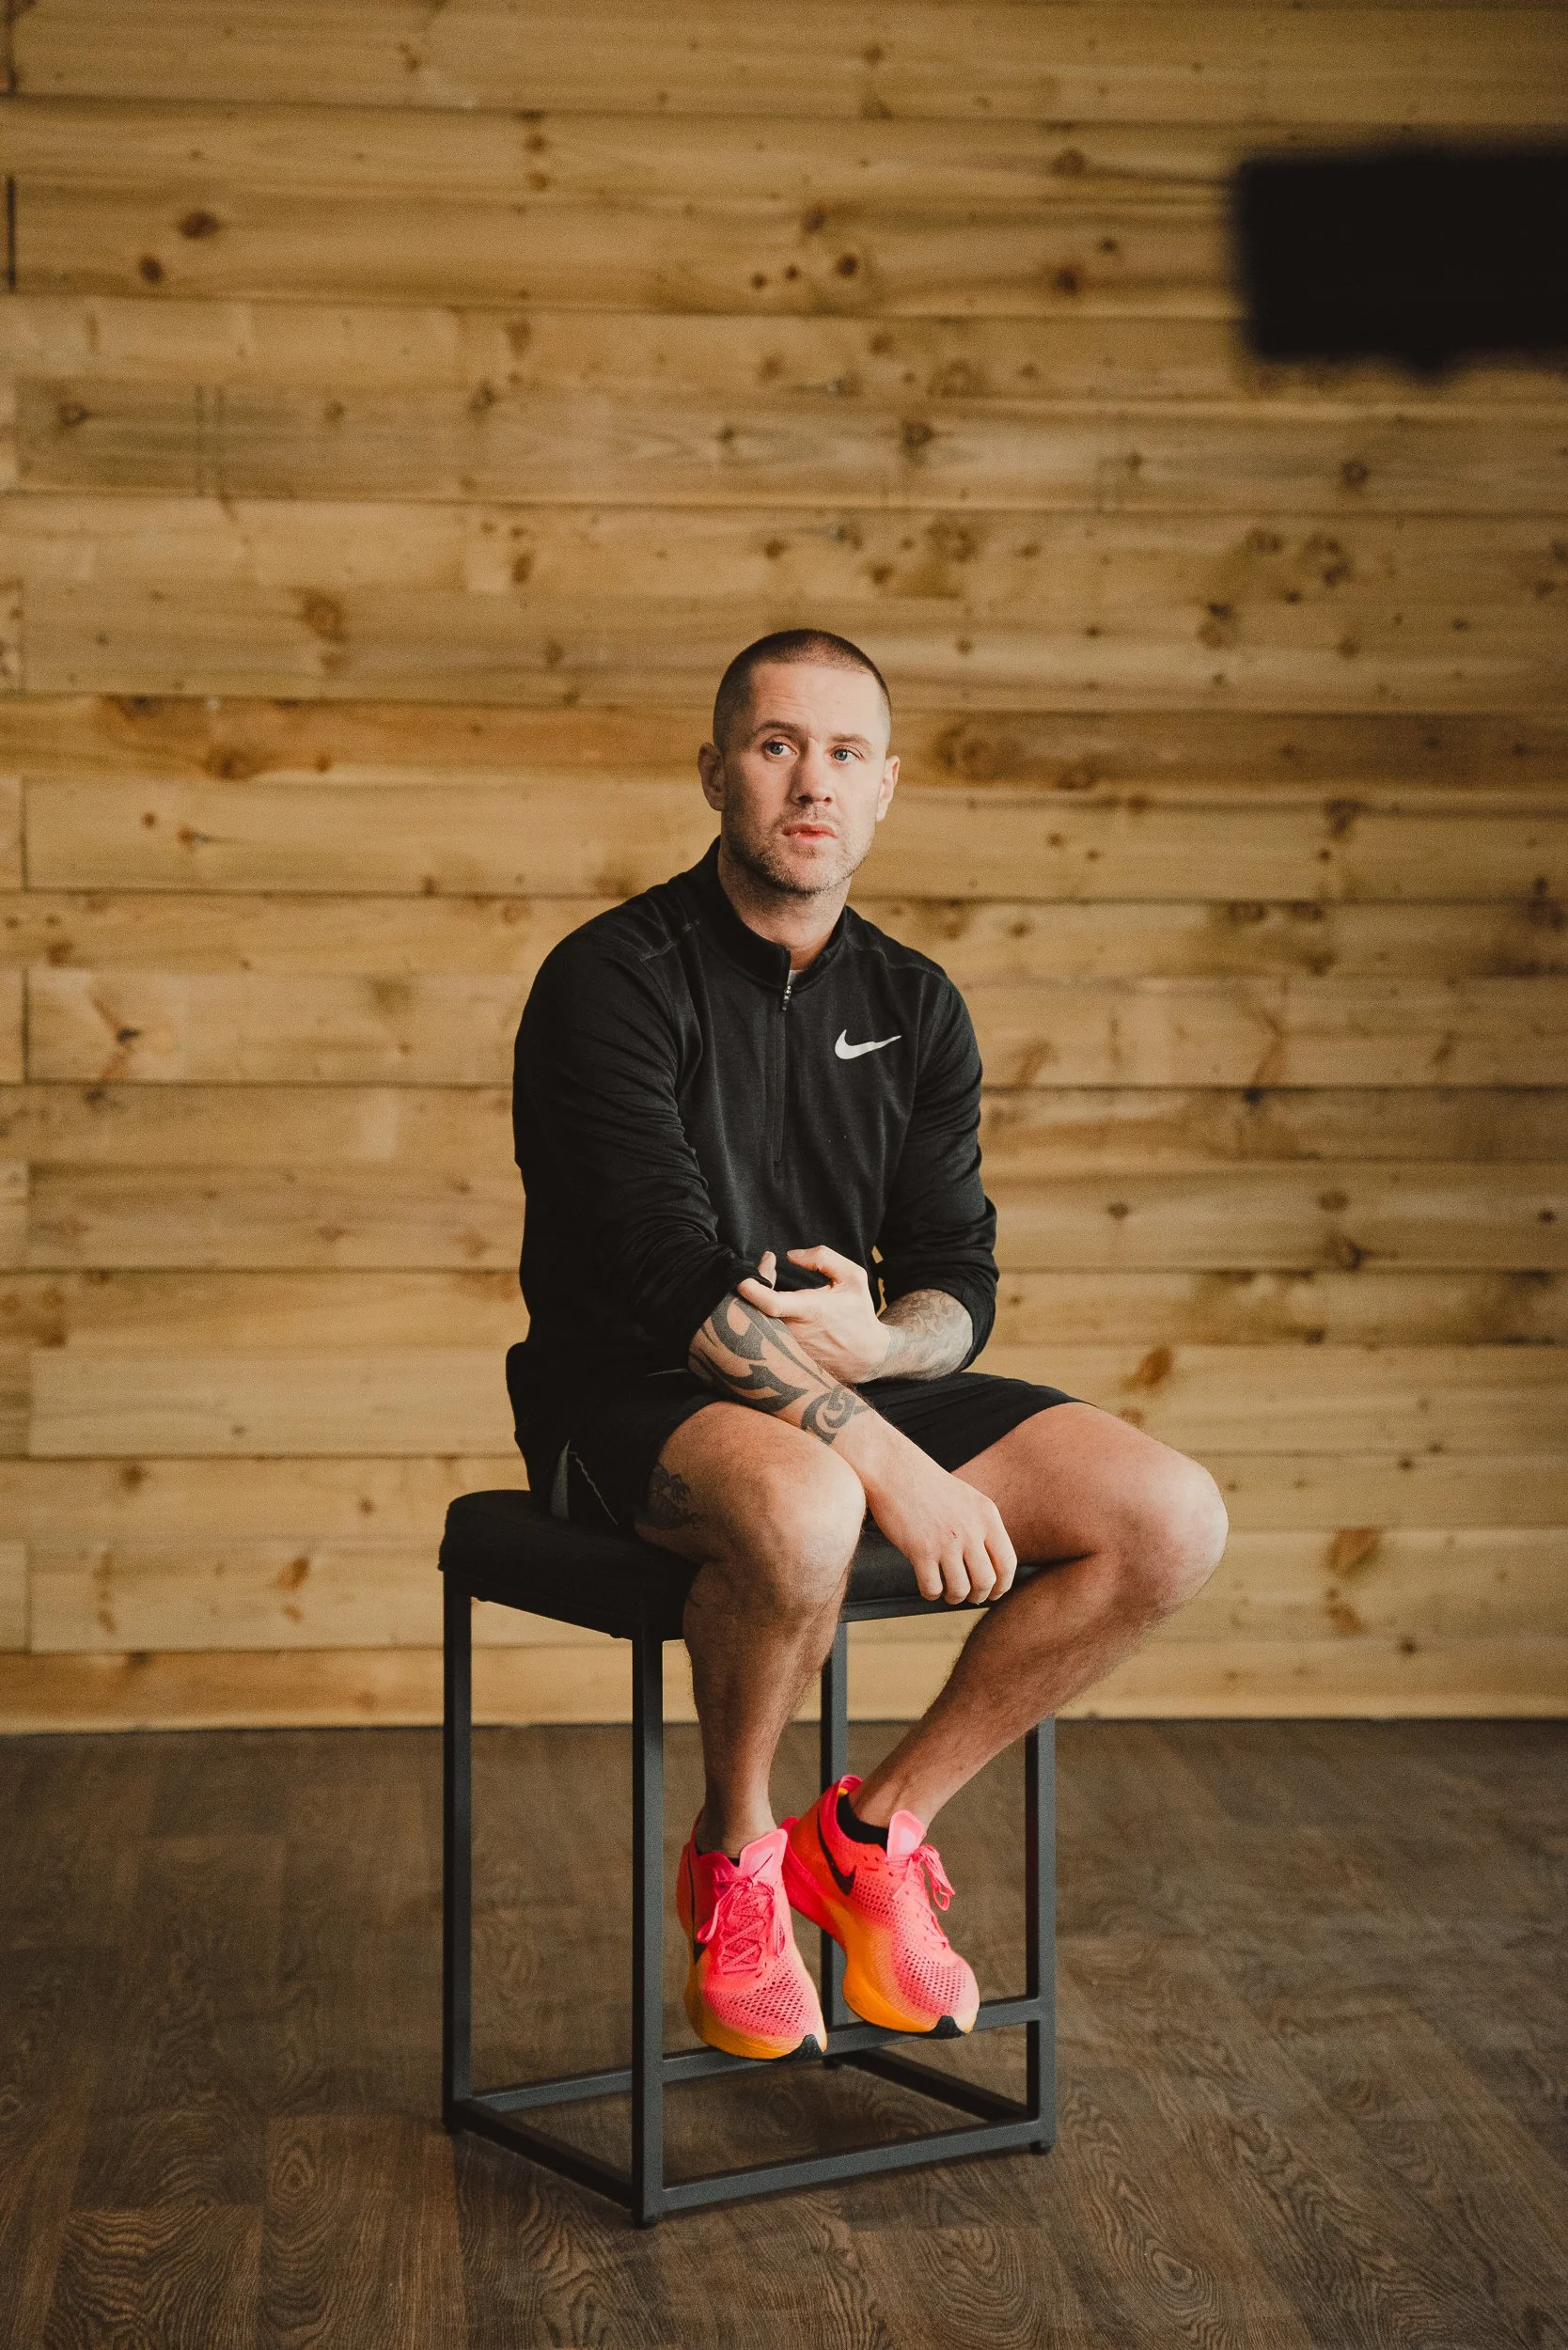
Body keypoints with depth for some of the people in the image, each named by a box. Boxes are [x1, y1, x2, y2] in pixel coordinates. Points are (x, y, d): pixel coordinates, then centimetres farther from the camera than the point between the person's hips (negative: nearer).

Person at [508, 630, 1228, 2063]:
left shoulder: (913, 1007, 8)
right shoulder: (614, 980, -12)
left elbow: (961, 1282, 6)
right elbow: (678, 1282, -21)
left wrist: (880, 1338, -20)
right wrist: (889, 1463, -29)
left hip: (857, 1386, 6)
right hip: (636, 1404, -6)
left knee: (1172, 1518, -13)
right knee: (804, 1511, -41)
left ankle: (873, 1833, 2)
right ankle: (732, 1857, -9)